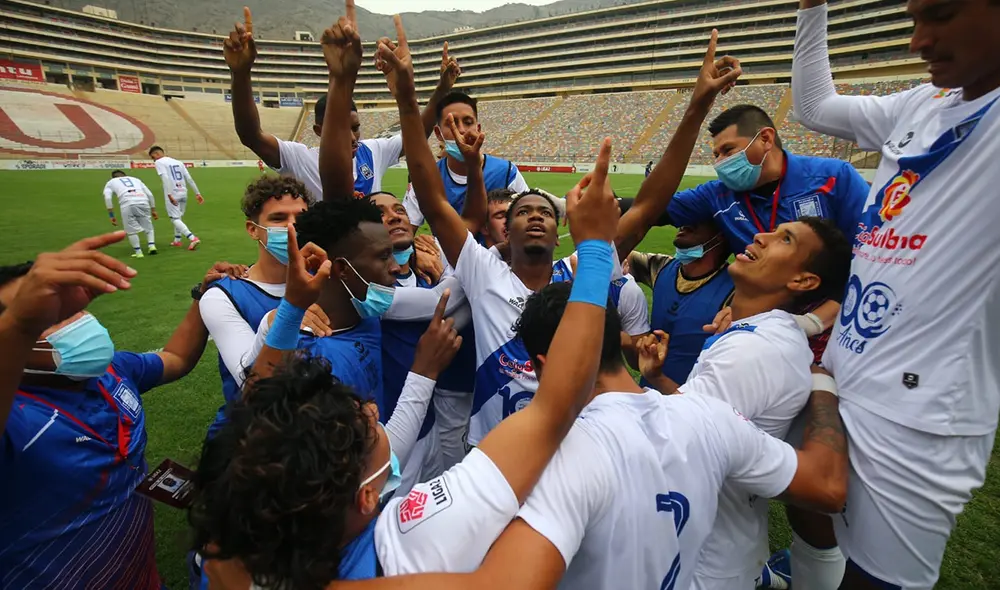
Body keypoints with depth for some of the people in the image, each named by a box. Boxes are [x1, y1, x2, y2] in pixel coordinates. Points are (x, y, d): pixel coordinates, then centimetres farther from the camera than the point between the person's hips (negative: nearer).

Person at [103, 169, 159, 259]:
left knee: (131, 230, 9)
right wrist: (153, 210, 27)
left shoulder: (111, 182, 29)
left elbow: (107, 198, 11)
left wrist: (111, 216, 10)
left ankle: (138, 252, 7)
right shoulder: (135, 179, 36)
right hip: (143, 202, 2)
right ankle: (152, 246, 0)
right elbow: (150, 194, 24)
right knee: (148, 227, 17)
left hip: (127, 204, -2)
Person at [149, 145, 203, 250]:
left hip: (173, 194, -7)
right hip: (183, 194, 7)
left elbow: (165, 178, -15)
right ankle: (177, 240, 27)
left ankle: (192, 238, -23)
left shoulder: (159, 162, 0)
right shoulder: (178, 162, 18)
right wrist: (197, 193, 9)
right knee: (178, 217, 21)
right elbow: (189, 179, 11)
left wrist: (169, 195, -22)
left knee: (175, 219, -5)